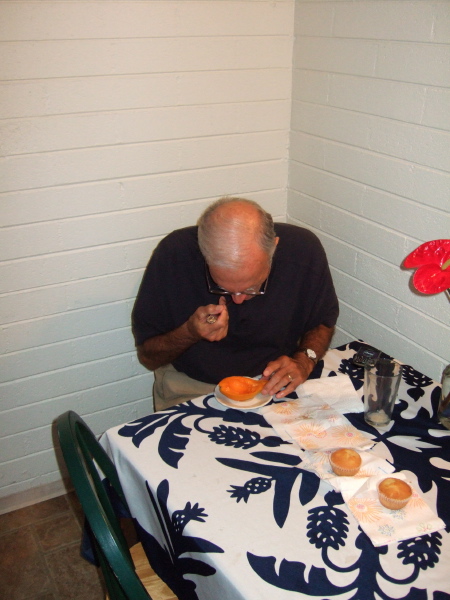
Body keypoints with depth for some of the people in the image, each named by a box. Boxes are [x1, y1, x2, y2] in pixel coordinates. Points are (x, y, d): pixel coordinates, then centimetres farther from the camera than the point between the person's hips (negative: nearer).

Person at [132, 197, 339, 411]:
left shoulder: (304, 249, -18)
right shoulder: (173, 254, -21)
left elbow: (323, 323, 3)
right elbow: (147, 356, -9)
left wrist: (304, 360, -16)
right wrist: (190, 333, -27)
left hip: (274, 384, 2)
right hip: (192, 387, -1)